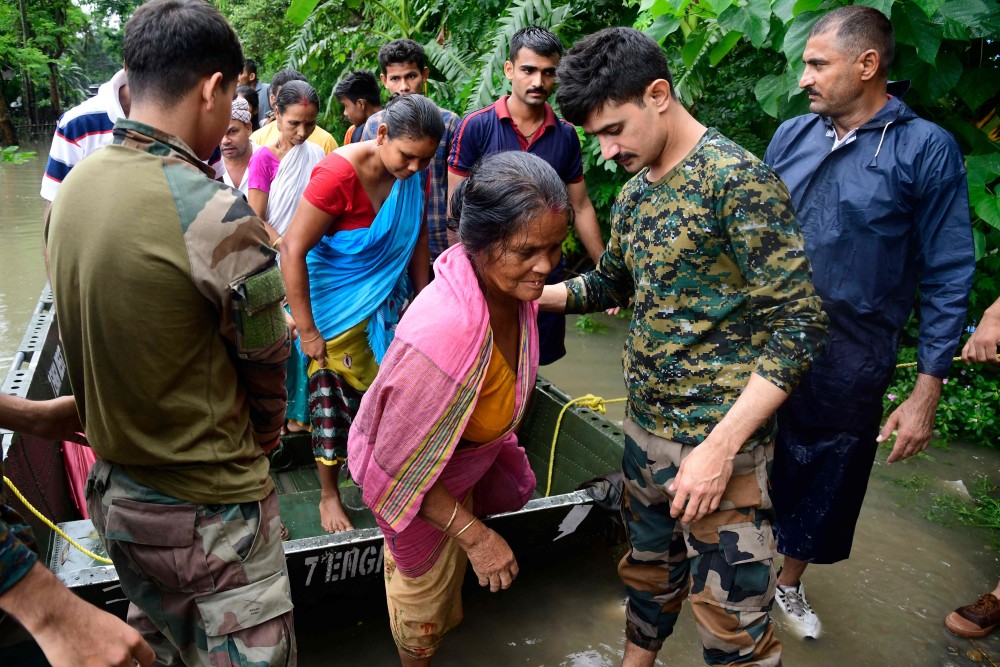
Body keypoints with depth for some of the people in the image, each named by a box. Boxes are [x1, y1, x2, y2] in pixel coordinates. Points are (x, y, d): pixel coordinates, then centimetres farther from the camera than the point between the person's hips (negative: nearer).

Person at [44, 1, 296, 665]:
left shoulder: (73, 188, -2)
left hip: (113, 485, 8)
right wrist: (262, 440, 7)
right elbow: (266, 363, -14)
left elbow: (101, 331, 7)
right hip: (206, 511, -7)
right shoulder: (218, 216, -26)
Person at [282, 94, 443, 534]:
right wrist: (306, 330, -20)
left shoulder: (414, 173, -6)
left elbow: (418, 238, 7)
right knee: (336, 397, 5)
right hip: (337, 309, -5)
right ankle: (329, 496, 25)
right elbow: (293, 251, -22)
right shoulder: (338, 174, -24)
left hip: (386, 306, 5)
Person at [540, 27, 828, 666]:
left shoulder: (738, 180, -16)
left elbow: (801, 324, -19)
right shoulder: (635, 192, 9)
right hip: (646, 424, 7)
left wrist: (719, 448, -23)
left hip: (719, 440, -7)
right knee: (648, 567, 23)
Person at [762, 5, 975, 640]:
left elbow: (948, 279, -8)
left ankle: (790, 582, 42)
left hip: (847, 371, -2)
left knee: (822, 490, 16)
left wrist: (925, 395, -9)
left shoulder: (926, 149, -10)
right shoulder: (791, 136, 1)